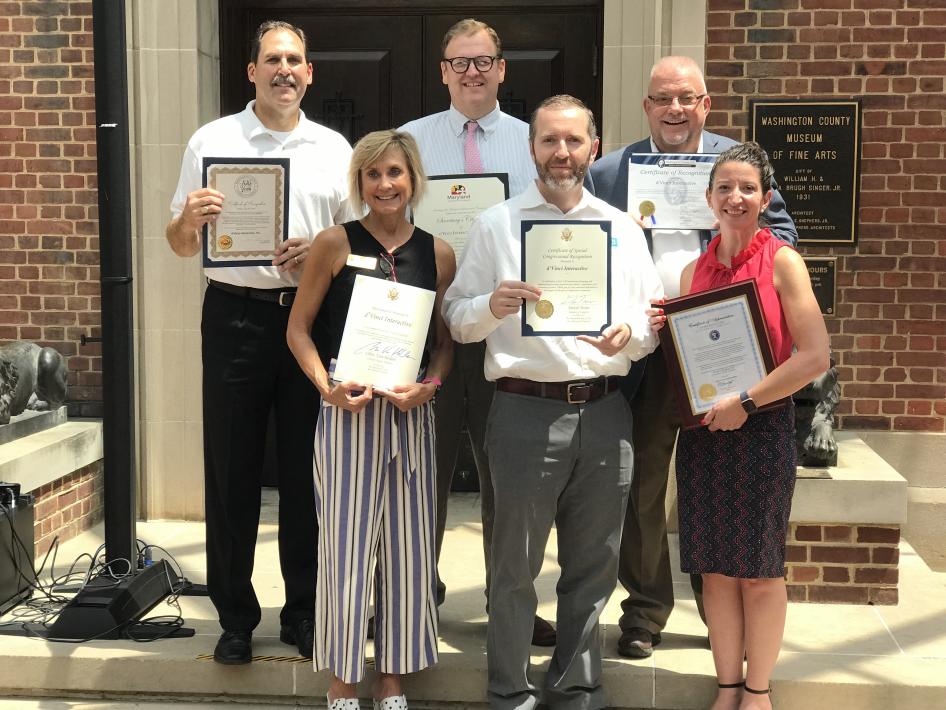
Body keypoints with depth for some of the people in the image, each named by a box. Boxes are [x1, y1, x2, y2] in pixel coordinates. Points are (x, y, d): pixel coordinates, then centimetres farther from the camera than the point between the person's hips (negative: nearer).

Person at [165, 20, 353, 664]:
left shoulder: (334, 149, 11)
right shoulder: (212, 141, 7)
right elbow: (181, 246, 8)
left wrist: (318, 250, -8)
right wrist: (189, 219, -14)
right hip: (236, 315, -1)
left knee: (307, 470, 7)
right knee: (232, 470, 3)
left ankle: (304, 611, 20)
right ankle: (235, 617, 16)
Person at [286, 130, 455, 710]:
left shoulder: (438, 253, 7)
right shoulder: (336, 243, -1)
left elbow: (446, 341, 12)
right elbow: (298, 329, 1)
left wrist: (430, 384, -7)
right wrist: (328, 387, -12)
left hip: (411, 411, 3)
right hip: (348, 407, -3)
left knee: (408, 544, 7)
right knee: (346, 542, 1)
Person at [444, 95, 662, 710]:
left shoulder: (624, 229, 14)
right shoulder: (497, 225, 7)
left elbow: (655, 320, 12)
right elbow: (457, 320, 3)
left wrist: (629, 335, -9)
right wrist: (493, 305, -18)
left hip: (606, 411, 3)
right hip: (527, 410, -3)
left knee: (594, 564, 11)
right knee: (516, 563, 4)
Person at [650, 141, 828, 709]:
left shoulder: (782, 262, -5)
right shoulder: (695, 271, 9)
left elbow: (814, 357, -12)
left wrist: (745, 401, -15)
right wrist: (664, 333, -3)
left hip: (762, 428, -4)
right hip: (702, 430, 4)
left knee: (759, 568, 6)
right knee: (715, 566, 9)